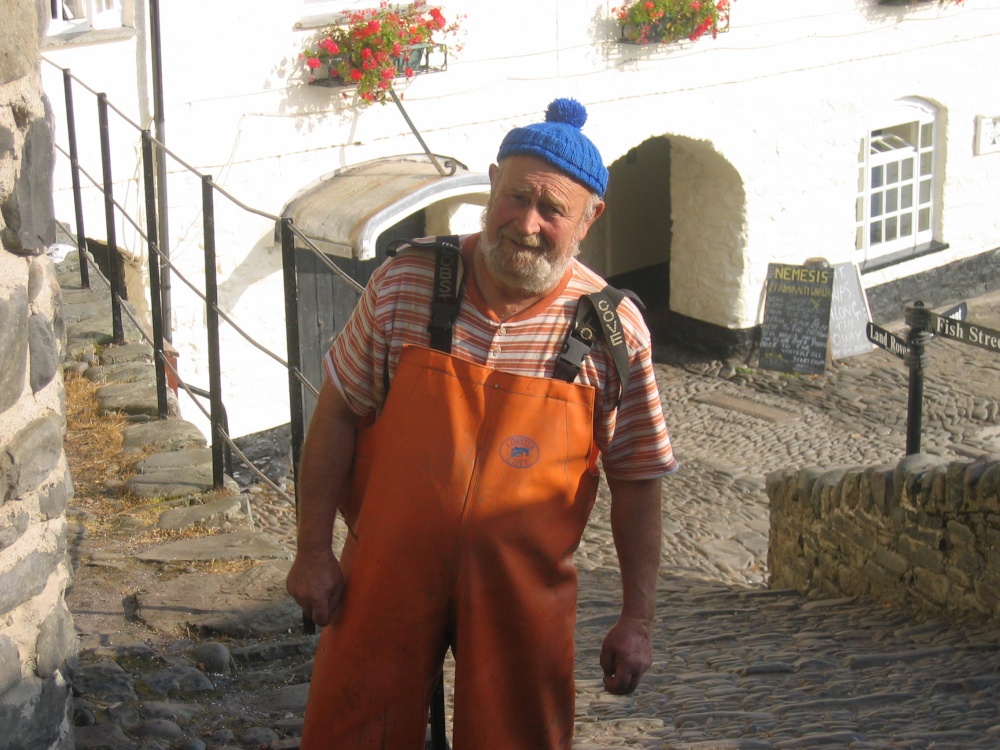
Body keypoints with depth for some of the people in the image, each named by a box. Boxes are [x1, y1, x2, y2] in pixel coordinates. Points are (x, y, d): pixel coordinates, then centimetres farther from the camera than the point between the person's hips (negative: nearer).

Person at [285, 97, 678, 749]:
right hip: (390, 571, 1)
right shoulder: (405, 285, -11)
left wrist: (638, 620, -3)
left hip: (524, 593, 0)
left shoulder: (615, 330, -11)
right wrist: (314, 550, -2)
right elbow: (339, 412, -1)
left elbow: (637, 481, -3)